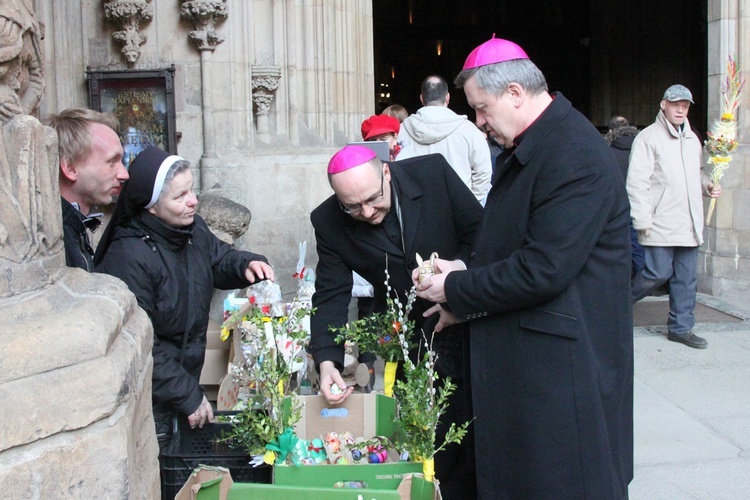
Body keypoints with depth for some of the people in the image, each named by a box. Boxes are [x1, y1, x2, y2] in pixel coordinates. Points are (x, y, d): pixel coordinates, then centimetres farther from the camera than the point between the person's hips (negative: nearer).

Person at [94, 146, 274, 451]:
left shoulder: (192, 228, -4)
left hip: (190, 374, 7)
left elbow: (219, 259, 16)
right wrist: (187, 396, -20)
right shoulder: (128, 256, -26)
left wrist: (247, 264, -8)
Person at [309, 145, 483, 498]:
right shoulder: (329, 223, -13)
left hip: (468, 324, 0)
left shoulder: (434, 172, -17)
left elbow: (482, 232, -8)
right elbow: (331, 295, -10)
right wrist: (327, 361, -23)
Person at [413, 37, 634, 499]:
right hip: (522, 356, 10)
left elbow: (542, 270, -25)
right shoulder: (529, 148, 11)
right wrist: (467, 270, 3)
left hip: (562, 361, -10)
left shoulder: (575, 155, -21)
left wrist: (457, 292, -13)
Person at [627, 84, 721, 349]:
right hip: (660, 225, -7)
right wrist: (642, 220, -16)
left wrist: (707, 185, 7)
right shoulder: (648, 137, -7)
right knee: (658, 273, -7)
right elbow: (637, 182, -11)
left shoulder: (692, 139, 15)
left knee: (687, 277, 8)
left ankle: (681, 327, 19)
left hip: (689, 224, 7)